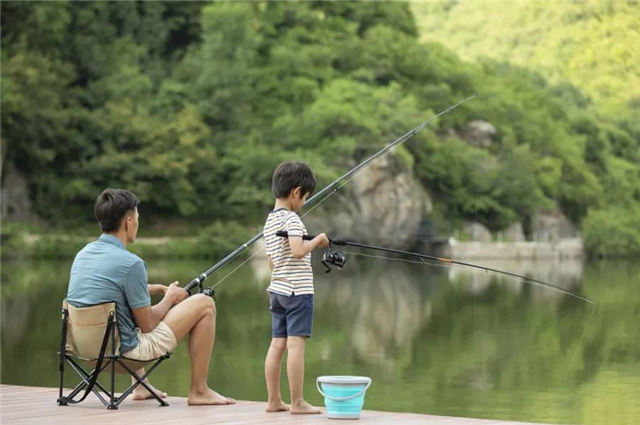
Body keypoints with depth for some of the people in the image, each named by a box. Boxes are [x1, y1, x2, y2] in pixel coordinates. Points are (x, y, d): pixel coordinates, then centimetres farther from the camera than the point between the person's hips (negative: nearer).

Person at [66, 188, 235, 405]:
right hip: (126, 350, -8)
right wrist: (170, 298, 5)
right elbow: (147, 325, -13)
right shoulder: (130, 263, -21)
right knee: (205, 304, 3)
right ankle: (199, 391, 9)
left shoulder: (83, 254, 3)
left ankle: (140, 387, 36)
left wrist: (158, 288, 24)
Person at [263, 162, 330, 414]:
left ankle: (274, 400, 9)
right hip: (298, 290, -9)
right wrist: (318, 240, -9)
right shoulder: (291, 218, -12)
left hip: (277, 289, 9)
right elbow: (298, 251, -25)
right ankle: (297, 403, -8)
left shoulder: (269, 221, 14)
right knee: (296, 345, -8)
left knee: (277, 344, 7)